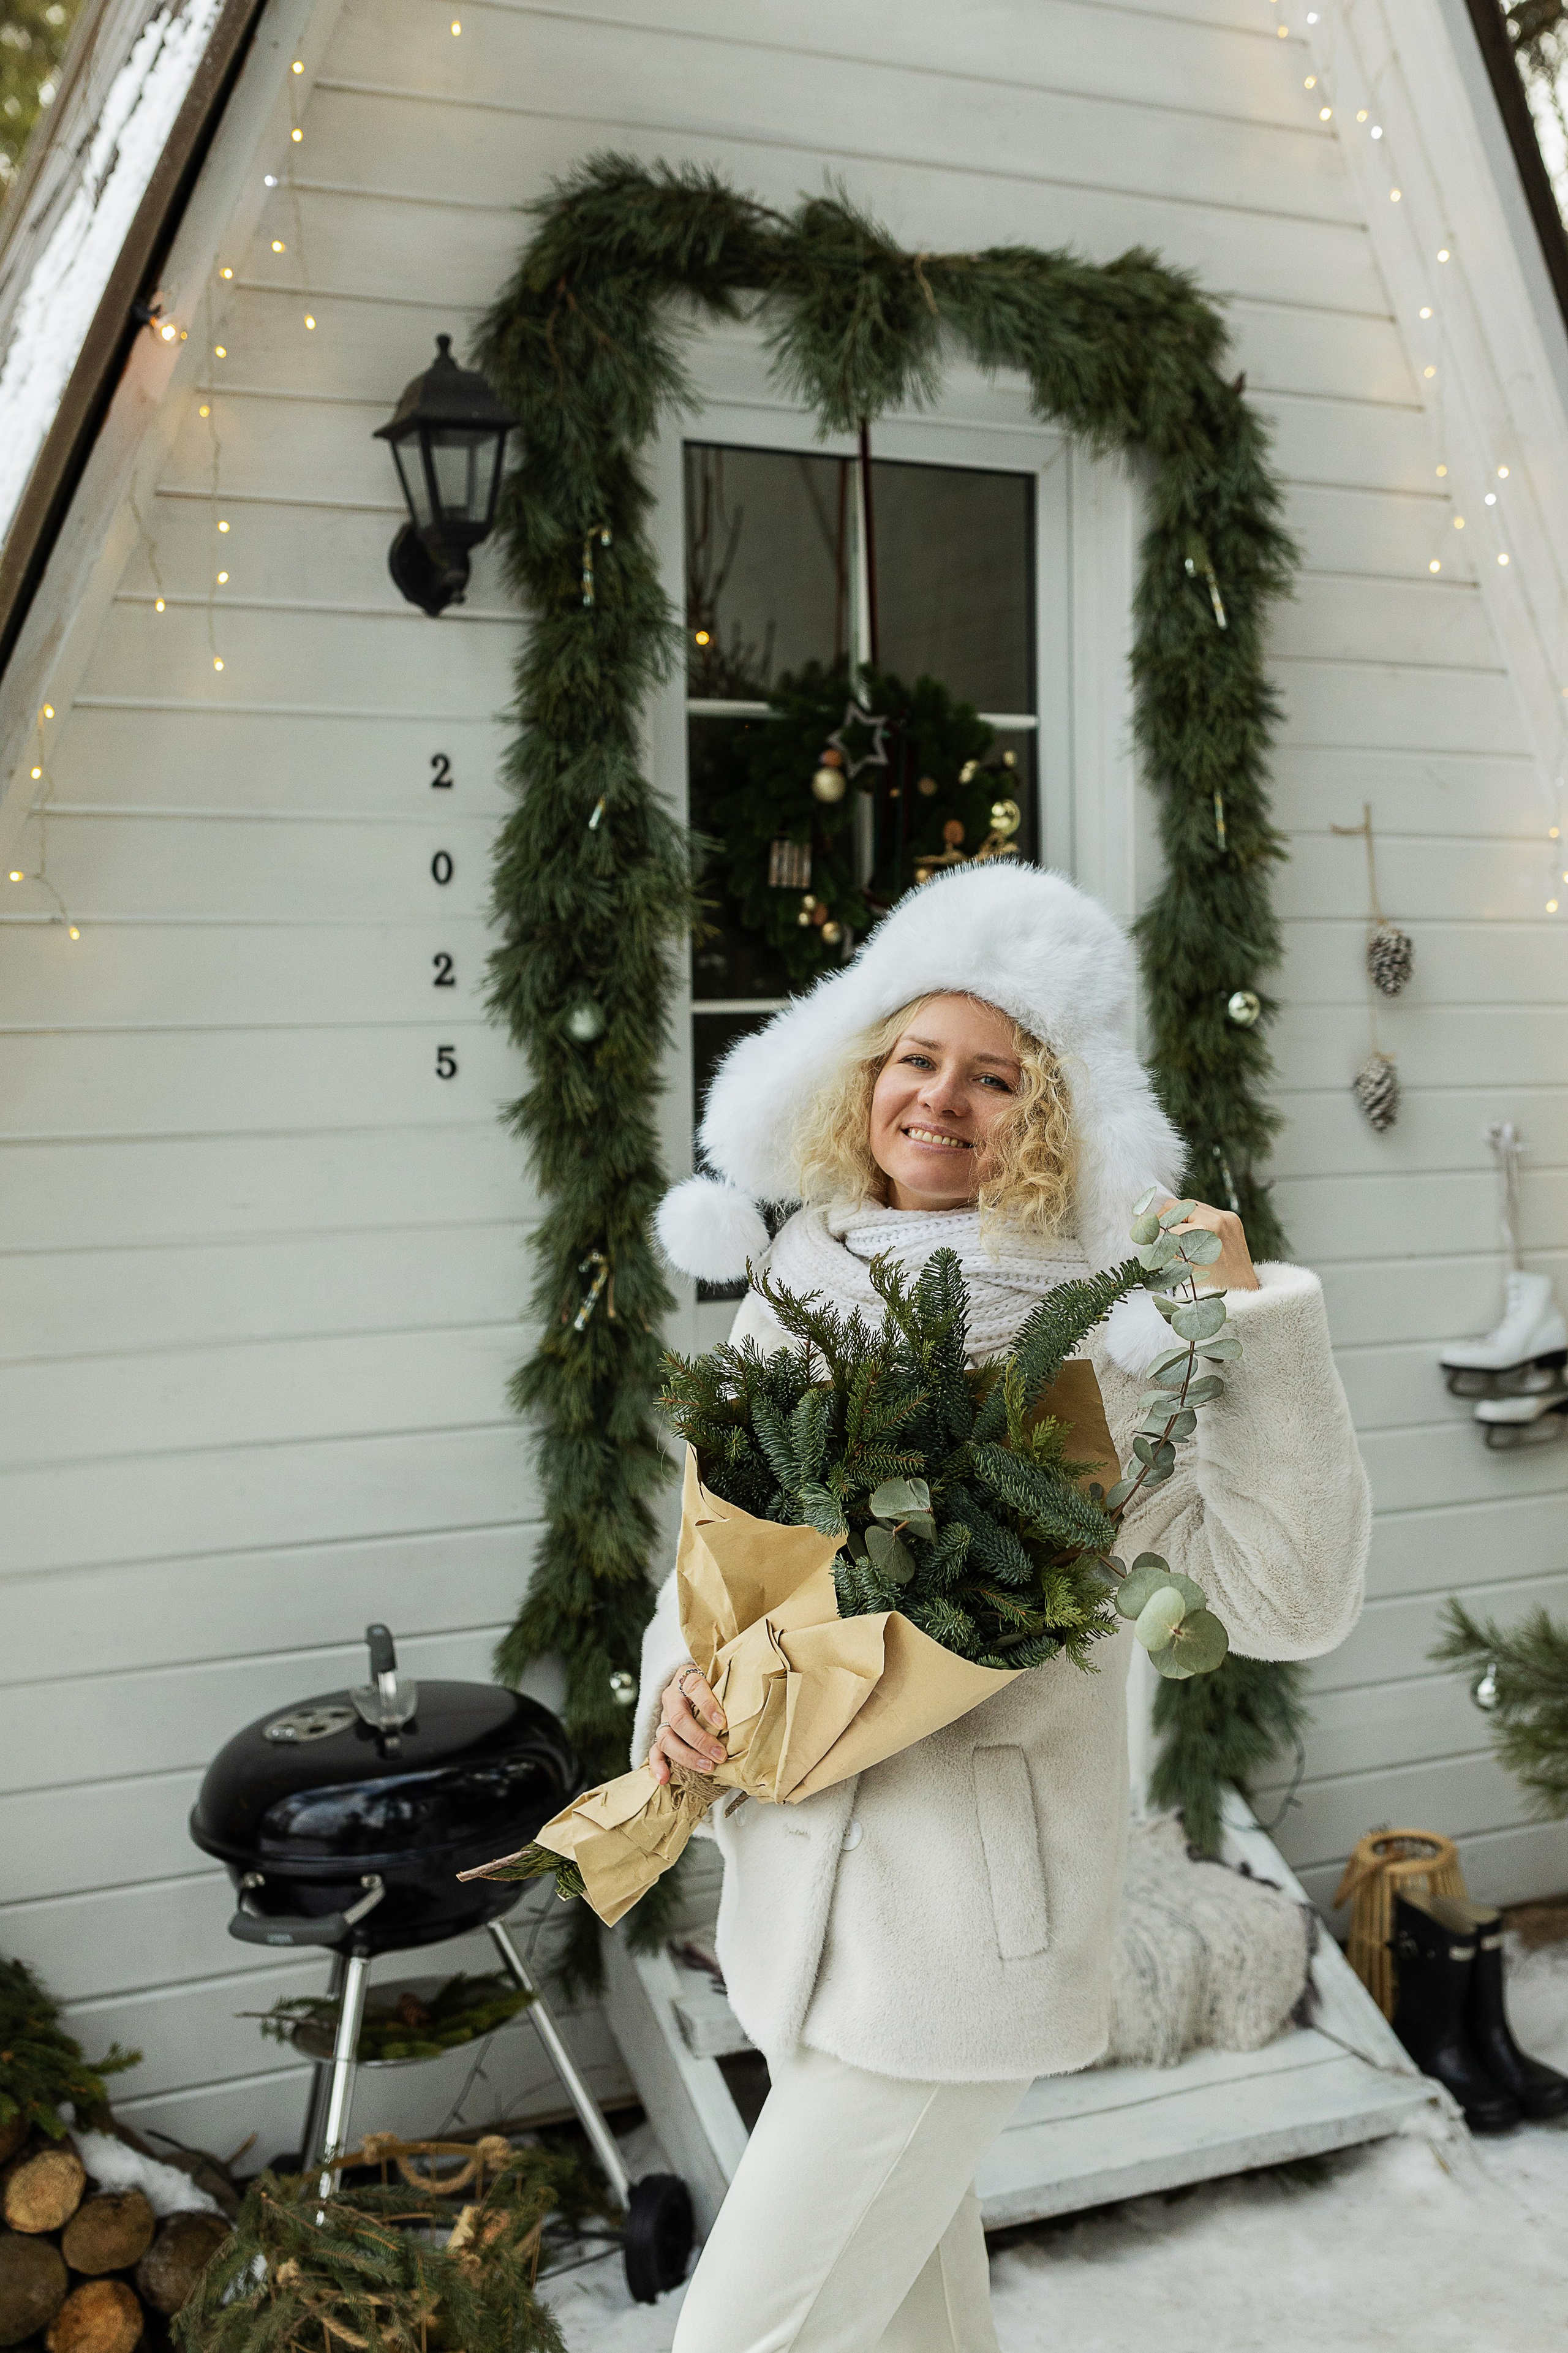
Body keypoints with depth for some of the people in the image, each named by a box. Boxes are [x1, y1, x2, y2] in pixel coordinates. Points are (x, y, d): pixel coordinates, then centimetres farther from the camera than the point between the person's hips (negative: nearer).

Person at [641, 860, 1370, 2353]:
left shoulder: (1095, 1335, -15)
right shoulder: (800, 1284, 2)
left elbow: (1290, 1602, -20)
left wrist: (1256, 1321, -27)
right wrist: (677, 1676, -5)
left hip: (964, 1906, -6)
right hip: (799, 1874, 6)